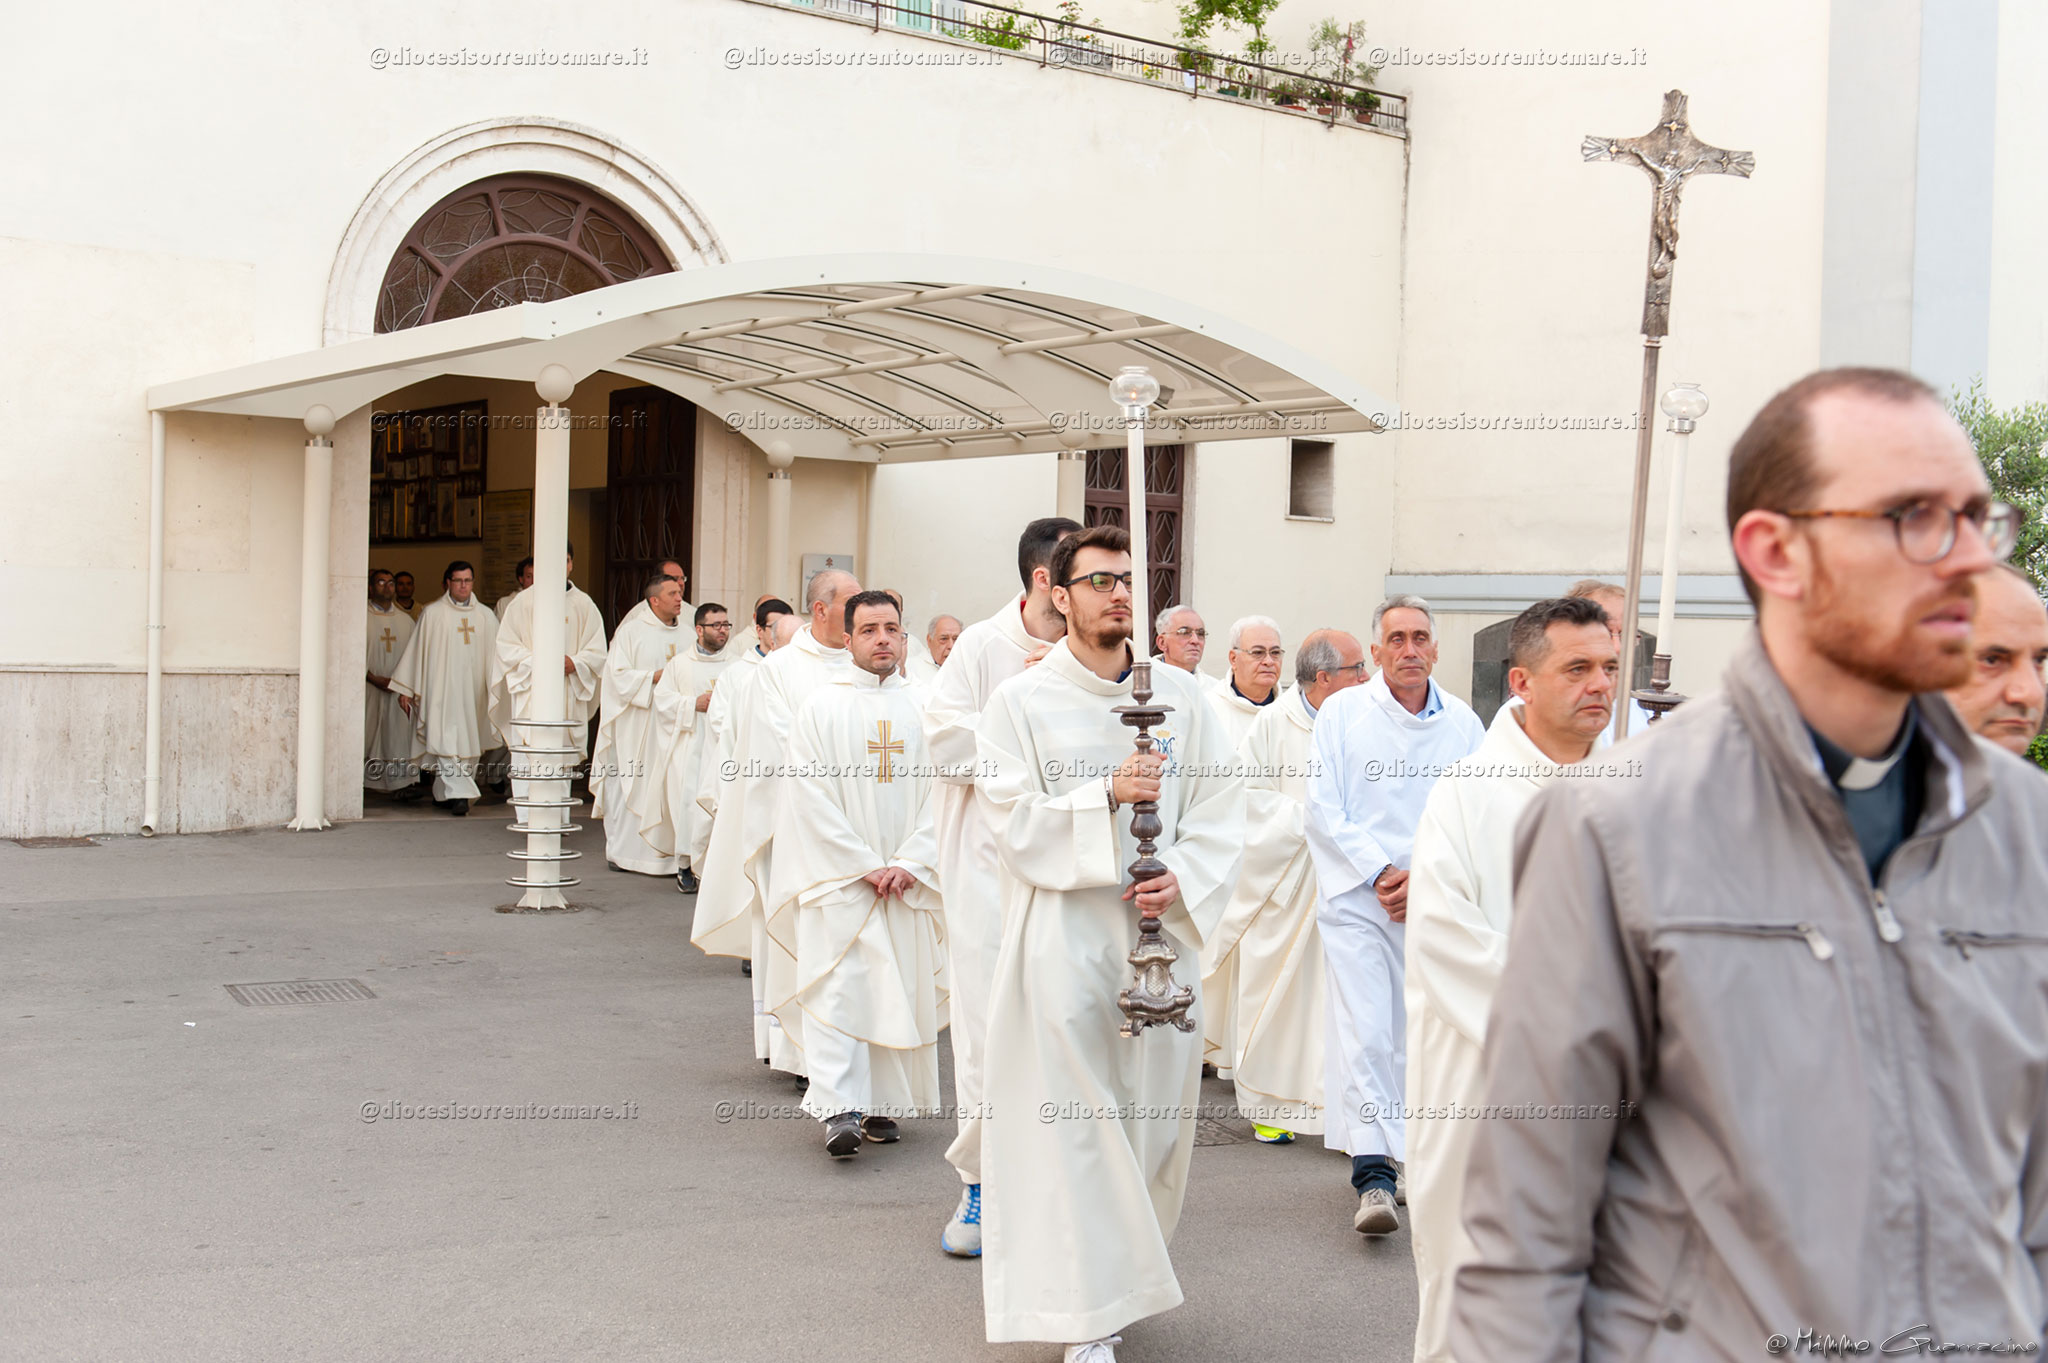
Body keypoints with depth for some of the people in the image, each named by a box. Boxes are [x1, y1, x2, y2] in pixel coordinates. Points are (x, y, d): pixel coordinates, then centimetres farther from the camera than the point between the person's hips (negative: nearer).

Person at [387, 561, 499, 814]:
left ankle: (443, 793, 17)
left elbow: (496, 654, 13)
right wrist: (407, 689, 1)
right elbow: (416, 651, 3)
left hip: (473, 689, 4)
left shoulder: (486, 616, 10)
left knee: (469, 743, 5)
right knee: (448, 740, -13)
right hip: (442, 687, -4)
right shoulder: (432, 613, 2)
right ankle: (459, 795, -18)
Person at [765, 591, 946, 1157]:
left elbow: (937, 793, 5)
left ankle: (881, 1105, 13)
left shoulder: (921, 707, 7)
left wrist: (908, 864, -6)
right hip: (836, 876, -3)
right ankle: (839, 1109, -12)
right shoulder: (821, 707, -1)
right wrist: (866, 866, -10)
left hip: (906, 882, 3)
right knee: (838, 989, -10)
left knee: (900, 991, 5)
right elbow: (813, 797, -6)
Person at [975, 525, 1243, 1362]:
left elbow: (1221, 807, 6)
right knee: (1071, 1118, -3)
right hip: (1063, 935, -3)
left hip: (1160, 930, 3)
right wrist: (1108, 795, -19)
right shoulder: (1021, 702, 0)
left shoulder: (1179, 695, 8)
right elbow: (1012, 816, -8)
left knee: (1156, 1107, 9)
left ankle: (1128, 1274, 31)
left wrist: (1183, 877, -10)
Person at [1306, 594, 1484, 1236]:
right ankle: (1374, 1174, -16)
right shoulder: (1341, 712, 3)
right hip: (1356, 897, -2)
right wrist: (1378, 872, -9)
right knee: (1363, 1031, -13)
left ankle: (1412, 1158, 21)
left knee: (1422, 1033, 8)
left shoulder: (1463, 723, 8)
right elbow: (1323, 809, -1)